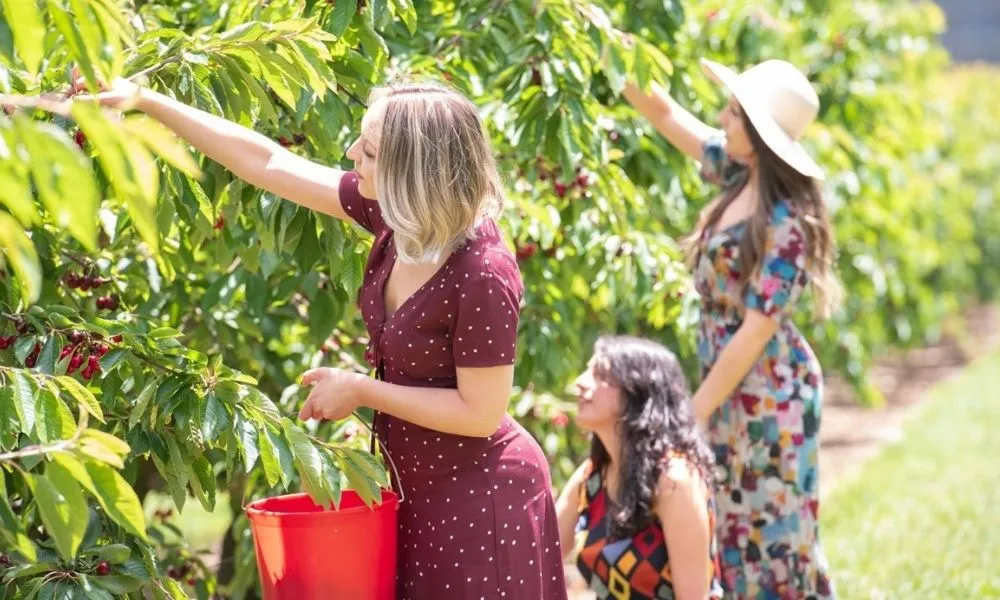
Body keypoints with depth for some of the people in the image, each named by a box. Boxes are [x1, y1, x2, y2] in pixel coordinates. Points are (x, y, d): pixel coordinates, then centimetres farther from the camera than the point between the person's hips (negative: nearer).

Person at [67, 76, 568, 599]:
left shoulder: (483, 275, -28)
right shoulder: (397, 216, -7)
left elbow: (480, 413, -21)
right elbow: (268, 163, 0)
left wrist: (361, 391, -14)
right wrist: (145, 101, 2)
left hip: (480, 499, -7)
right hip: (420, 488, 8)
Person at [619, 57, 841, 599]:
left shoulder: (786, 223, -22)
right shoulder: (738, 174, 2)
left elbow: (756, 330, -20)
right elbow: (667, 116, 14)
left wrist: (694, 412, -15)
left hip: (768, 392, -8)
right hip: (730, 389, 8)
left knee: (772, 534, 1)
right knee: (738, 531, 15)